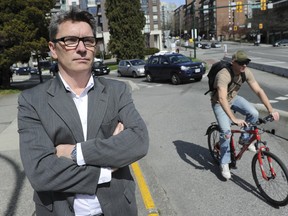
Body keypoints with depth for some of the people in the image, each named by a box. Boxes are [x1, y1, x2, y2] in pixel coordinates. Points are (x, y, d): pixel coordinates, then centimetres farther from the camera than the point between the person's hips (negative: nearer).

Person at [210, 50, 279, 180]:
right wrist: (234, 119, -54)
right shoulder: (224, 75, -36)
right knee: (226, 131, -17)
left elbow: (258, 91, -18)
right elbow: (222, 99, -46)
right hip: (219, 102, -5)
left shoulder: (246, 72, -17)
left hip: (233, 98, 6)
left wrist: (271, 110, -28)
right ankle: (224, 164, 2)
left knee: (254, 113, -18)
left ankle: (244, 139, 8)